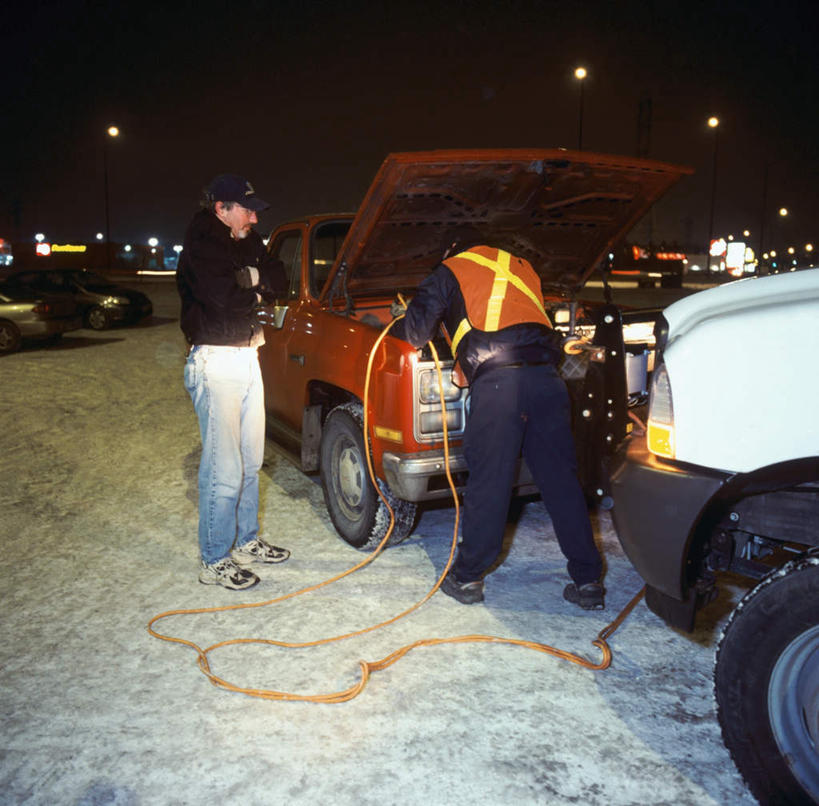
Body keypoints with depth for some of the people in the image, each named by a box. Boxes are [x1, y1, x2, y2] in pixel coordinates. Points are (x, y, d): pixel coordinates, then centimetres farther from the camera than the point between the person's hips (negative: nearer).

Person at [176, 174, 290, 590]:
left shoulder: (246, 242, 12)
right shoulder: (200, 248, -13)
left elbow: (279, 282, 6)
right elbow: (224, 299, -24)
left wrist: (252, 276, -13)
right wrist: (255, 292, -6)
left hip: (247, 357, 9)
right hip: (216, 363, -9)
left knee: (250, 460, 16)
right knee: (224, 467, -7)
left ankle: (246, 541, 30)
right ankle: (215, 562, 5)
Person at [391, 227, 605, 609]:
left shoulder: (450, 272, 15)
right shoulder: (521, 268, 30)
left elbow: (415, 332, 10)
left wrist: (399, 321, 33)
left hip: (496, 380, -4)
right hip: (545, 374, 4)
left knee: (487, 481, 3)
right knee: (562, 479, 8)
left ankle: (467, 577, 15)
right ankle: (587, 580, 13)